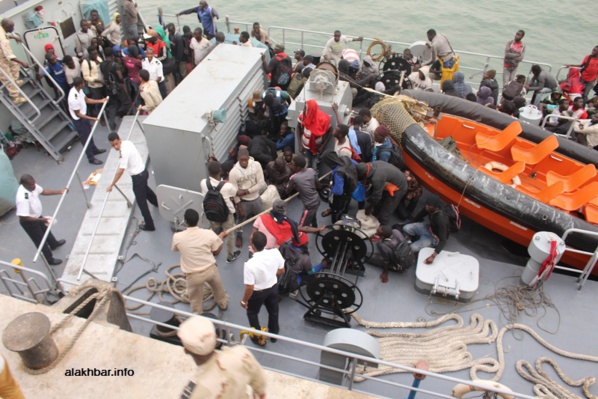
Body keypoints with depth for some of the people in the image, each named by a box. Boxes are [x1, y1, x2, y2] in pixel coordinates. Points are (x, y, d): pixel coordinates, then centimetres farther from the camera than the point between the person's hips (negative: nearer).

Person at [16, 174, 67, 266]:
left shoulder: (31, 186, -18)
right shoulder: (23, 198, -42)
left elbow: (43, 191, 1)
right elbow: (24, 217, -37)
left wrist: (60, 192, -6)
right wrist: (42, 219, -35)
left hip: (36, 216, 8)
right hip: (29, 222, -8)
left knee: (46, 230, 33)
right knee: (40, 241, 12)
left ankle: (54, 244, 62)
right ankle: (50, 259, 33)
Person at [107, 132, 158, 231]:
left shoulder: (125, 152, -30)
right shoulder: (127, 142, -3)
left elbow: (120, 171, -30)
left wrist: (111, 185, -24)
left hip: (138, 177, -10)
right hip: (143, 171, 10)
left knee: (141, 202, 2)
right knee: (145, 189, 38)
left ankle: (149, 225, 10)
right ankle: (156, 202, 65)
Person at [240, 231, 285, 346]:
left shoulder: (250, 264, -37)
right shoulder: (275, 252, -24)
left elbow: (250, 287, -27)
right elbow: (281, 271, -6)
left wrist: (244, 300, -8)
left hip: (258, 292, -4)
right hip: (273, 287, 4)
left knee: (252, 313, 27)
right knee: (273, 311, 30)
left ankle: (259, 338, 43)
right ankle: (274, 334, 53)